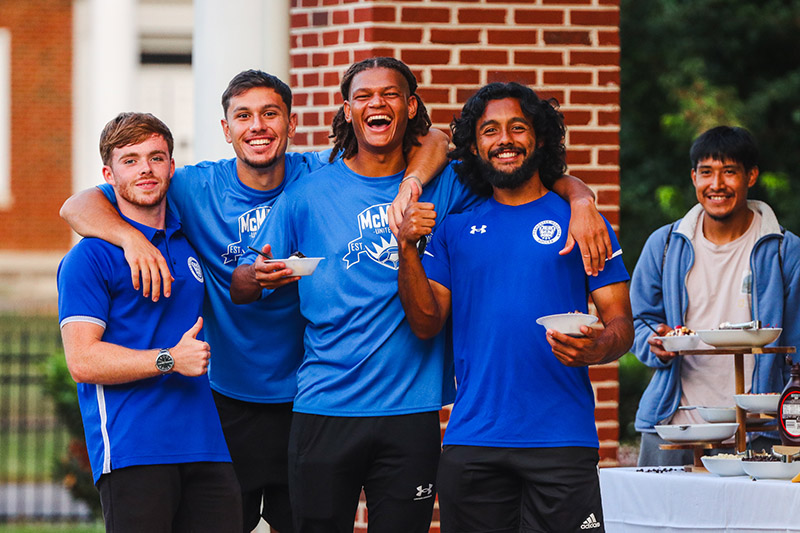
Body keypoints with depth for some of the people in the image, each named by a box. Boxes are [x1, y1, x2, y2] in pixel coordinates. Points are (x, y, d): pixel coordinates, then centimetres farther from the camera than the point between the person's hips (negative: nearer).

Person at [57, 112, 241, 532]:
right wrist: (169, 360, -16)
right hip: (133, 455, -6)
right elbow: (82, 360, -10)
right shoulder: (90, 257, -2)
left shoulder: (187, 242, 20)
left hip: (206, 448, 6)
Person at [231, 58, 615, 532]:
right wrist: (257, 276, -19)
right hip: (325, 407, -1)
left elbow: (551, 182, 9)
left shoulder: (443, 186, 5)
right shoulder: (308, 195, 3)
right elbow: (239, 289, 4)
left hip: (412, 410, 1)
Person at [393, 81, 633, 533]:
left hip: (561, 440, -2)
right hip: (471, 441, 2)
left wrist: (597, 349, -19)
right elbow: (427, 324, 7)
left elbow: (621, 323, 4)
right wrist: (408, 248, -6)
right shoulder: (455, 228, 14)